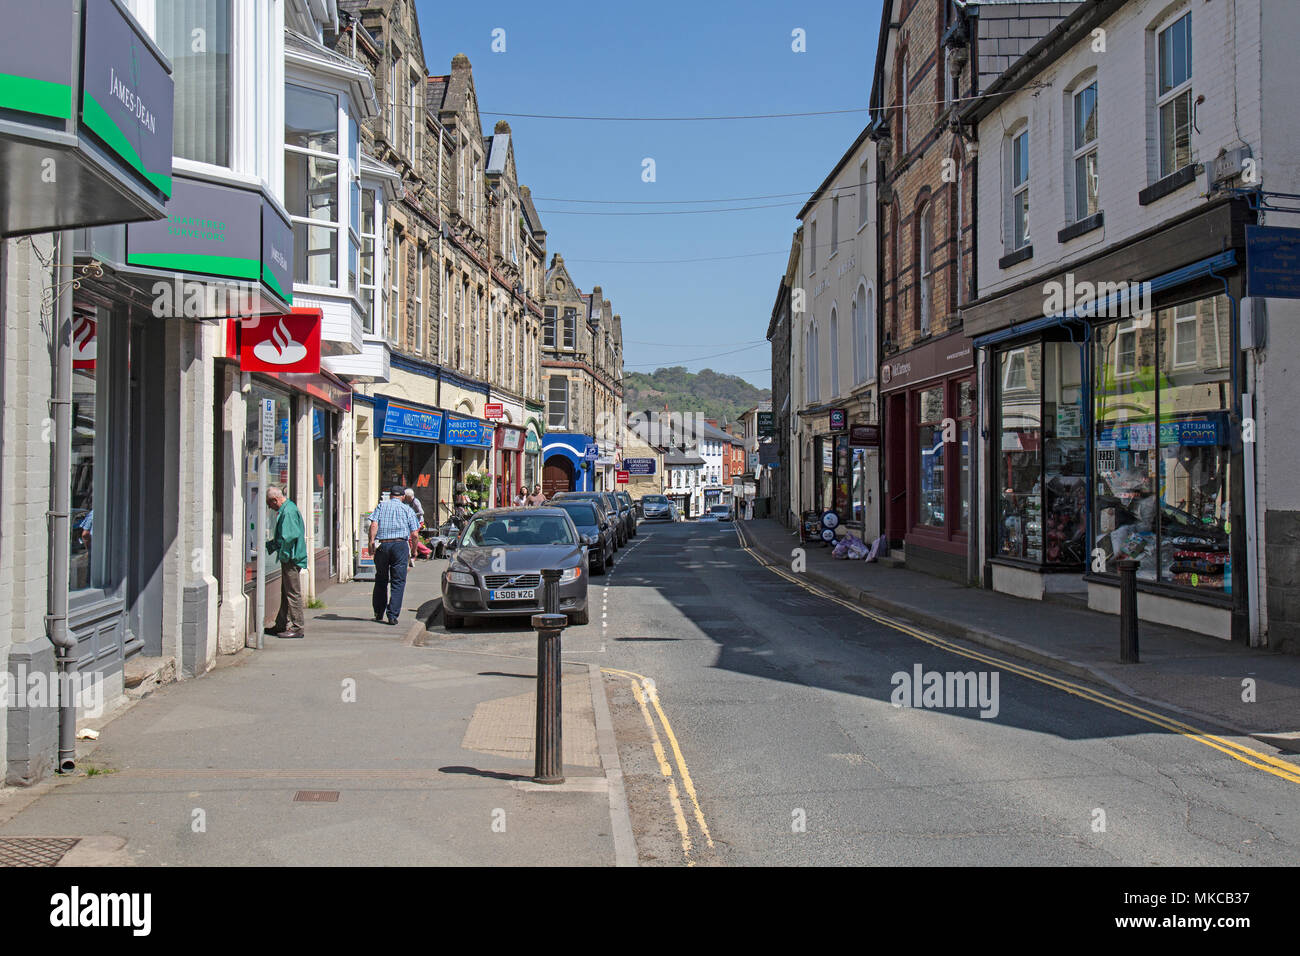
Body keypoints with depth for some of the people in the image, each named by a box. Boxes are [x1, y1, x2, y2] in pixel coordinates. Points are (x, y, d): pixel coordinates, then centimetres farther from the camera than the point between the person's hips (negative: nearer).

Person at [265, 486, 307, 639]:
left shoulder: (288, 511, -18)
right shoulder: (285, 510, 16)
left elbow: (289, 537, -24)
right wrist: (268, 545, 19)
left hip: (291, 559, -11)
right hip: (288, 559, 11)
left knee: (293, 593, -6)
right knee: (286, 593, 16)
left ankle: (297, 628, -1)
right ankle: (282, 625, 25)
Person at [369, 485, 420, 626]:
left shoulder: (381, 505, 13)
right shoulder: (408, 509, 11)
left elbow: (374, 525, -4)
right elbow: (414, 534, 4)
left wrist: (371, 542, -8)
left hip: (382, 545, 2)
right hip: (400, 545, -2)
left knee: (381, 580, 15)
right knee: (398, 582, 1)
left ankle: (378, 613, 22)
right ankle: (393, 615, -7)